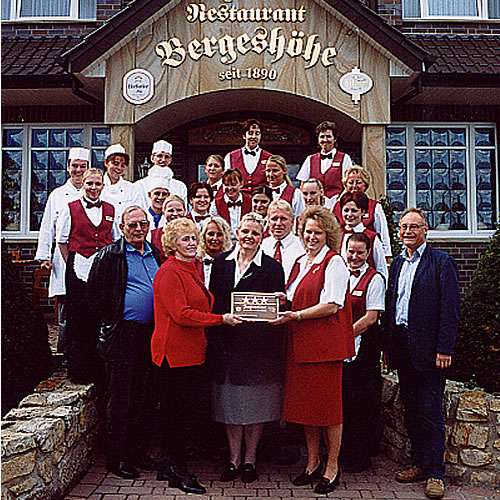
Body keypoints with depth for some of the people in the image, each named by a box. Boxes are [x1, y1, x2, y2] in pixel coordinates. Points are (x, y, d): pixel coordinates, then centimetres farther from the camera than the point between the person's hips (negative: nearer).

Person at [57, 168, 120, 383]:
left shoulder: (110, 210, 13)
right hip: (79, 268, -2)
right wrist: (72, 264, 0)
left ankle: (100, 369, 12)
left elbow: (117, 241, 18)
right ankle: (79, 371, 10)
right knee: (78, 318, -1)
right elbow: (61, 241, 6)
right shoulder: (70, 208, 5)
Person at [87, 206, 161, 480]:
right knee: (120, 398, 1)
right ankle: (116, 458, 13)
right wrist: (108, 324, -5)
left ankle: (137, 451, 27)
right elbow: (95, 295, -5)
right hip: (123, 334, -6)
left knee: (142, 396, 14)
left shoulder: (156, 255, 14)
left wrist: (160, 327, 11)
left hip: (151, 334, 6)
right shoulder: (108, 256, -4)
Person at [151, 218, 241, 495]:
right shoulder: (169, 272, -12)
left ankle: (168, 467, 26)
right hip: (174, 352, -9)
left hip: (191, 352, 9)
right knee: (175, 411, 0)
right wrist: (222, 319, -17)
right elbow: (181, 314, -20)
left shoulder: (191, 270, 18)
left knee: (178, 410, 15)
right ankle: (177, 472, 12)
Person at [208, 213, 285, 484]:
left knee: (255, 402, 6)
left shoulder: (272, 268, -1)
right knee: (229, 400, 9)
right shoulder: (221, 262, 8)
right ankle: (234, 457, 23)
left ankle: (250, 458, 23)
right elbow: (212, 301, 9)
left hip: (258, 344, -2)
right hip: (225, 343, 3)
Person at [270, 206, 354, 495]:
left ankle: (332, 468, 15)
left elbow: (331, 305, -15)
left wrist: (296, 315, -21)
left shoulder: (334, 263, -7)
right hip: (301, 342, 7)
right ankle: (313, 463, 24)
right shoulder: (300, 263, 17)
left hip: (325, 342, -7)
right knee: (305, 402, 11)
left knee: (328, 404, 1)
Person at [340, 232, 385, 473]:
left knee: (362, 403, 1)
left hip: (363, 349, -5)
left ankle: (360, 456, 14)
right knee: (340, 400, 10)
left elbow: (371, 317, -10)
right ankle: (339, 452, 24)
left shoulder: (374, 279, -5)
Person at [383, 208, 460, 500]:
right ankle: (419, 464, 26)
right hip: (402, 349, 6)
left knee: (430, 412, -1)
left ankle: (434, 474, 11)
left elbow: (450, 309, -10)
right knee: (411, 410, 13)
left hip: (429, 349, -6)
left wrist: (444, 349, -15)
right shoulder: (397, 264, 15)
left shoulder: (442, 262, -4)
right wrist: (389, 346, 10)